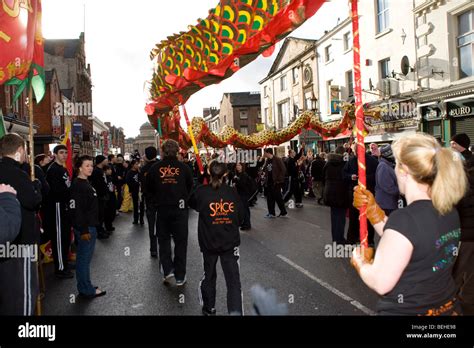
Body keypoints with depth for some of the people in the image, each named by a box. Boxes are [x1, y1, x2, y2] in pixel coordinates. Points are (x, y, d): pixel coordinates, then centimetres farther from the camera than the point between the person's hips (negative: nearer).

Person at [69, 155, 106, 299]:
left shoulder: (85, 183, 14)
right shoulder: (78, 185, -16)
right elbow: (77, 209, -21)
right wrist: (83, 230, -22)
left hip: (90, 226, 10)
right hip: (85, 228, -10)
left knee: (84, 258, 16)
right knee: (84, 259, 0)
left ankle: (85, 287, 26)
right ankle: (87, 290, 9)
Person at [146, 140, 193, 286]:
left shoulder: (155, 168, -4)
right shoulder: (184, 168, -6)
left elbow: (149, 188, 6)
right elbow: (190, 187, 5)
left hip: (162, 208, 1)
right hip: (180, 209, 0)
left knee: (164, 240, 16)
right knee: (180, 241, 7)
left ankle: (168, 270, 6)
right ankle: (180, 277, 12)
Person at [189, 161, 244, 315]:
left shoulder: (202, 191, -11)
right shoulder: (232, 192, -6)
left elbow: (192, 204, 12)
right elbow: (240, 218, 1)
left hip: (209, 241, 1)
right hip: (230, 242, -1)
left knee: (209, 276, 21)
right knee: (233, 281, 1)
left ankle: (209, 309, 38)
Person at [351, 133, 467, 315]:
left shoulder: (405, 218, -27)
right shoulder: (449, 211, -2)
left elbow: (381, 283, -24)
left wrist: (359, 262, -6)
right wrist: (372, 208, 1)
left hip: (406, 310, -7)